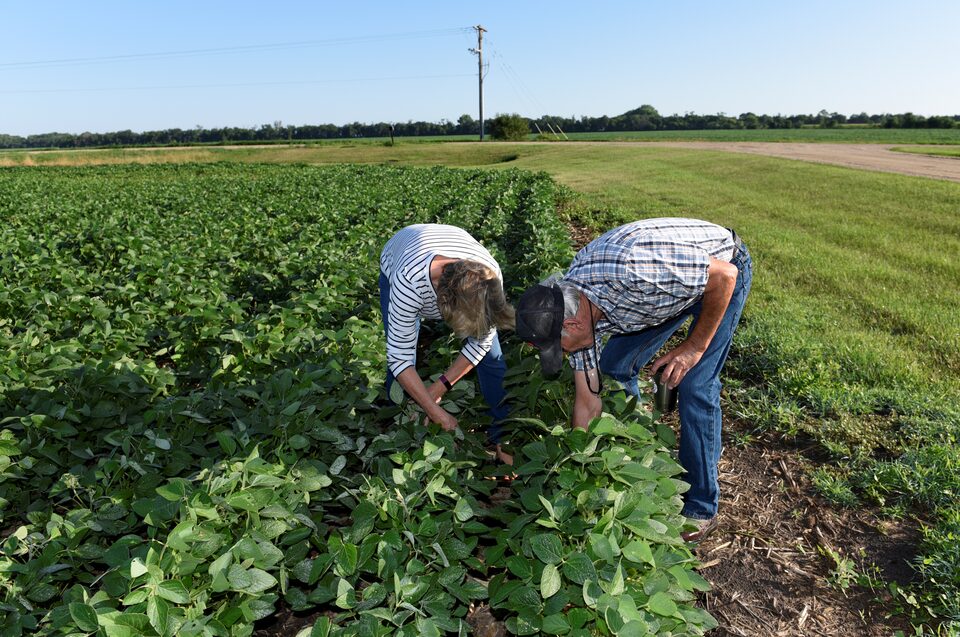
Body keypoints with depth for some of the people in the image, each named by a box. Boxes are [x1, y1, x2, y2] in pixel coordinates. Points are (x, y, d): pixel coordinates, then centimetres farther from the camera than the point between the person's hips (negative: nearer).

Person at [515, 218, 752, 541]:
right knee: (615, 366, 4)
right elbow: (588, 402, -7)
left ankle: (700, 508, 4)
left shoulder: (628, 270, -42)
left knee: (695, 388, -13)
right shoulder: (572, 308, -16)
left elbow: (724, 275, -28)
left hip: (723, 268, -6)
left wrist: (695, 346, -20)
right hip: (677, 282, 7)